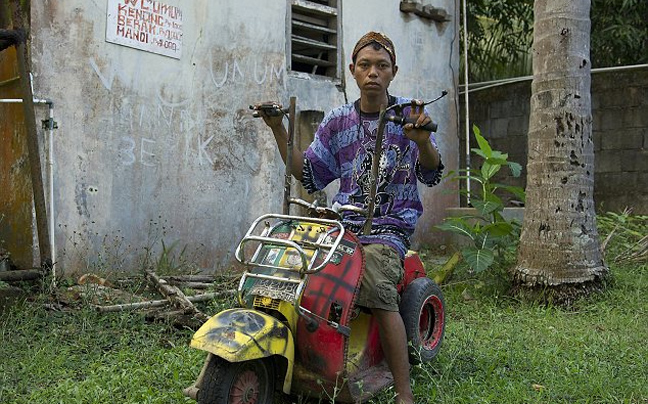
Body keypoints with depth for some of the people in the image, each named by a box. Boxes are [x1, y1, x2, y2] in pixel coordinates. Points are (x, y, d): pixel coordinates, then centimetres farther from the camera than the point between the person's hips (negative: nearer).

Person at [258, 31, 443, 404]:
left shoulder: (408, 114, 4)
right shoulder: (338, 121, 12)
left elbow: (431, 174, -5)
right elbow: (308, 176, 13)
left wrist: (421, 141, -27)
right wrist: (279, 131, 3)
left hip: (388, 229, -4)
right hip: (341, 223, 4)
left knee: (378, 289, -31)